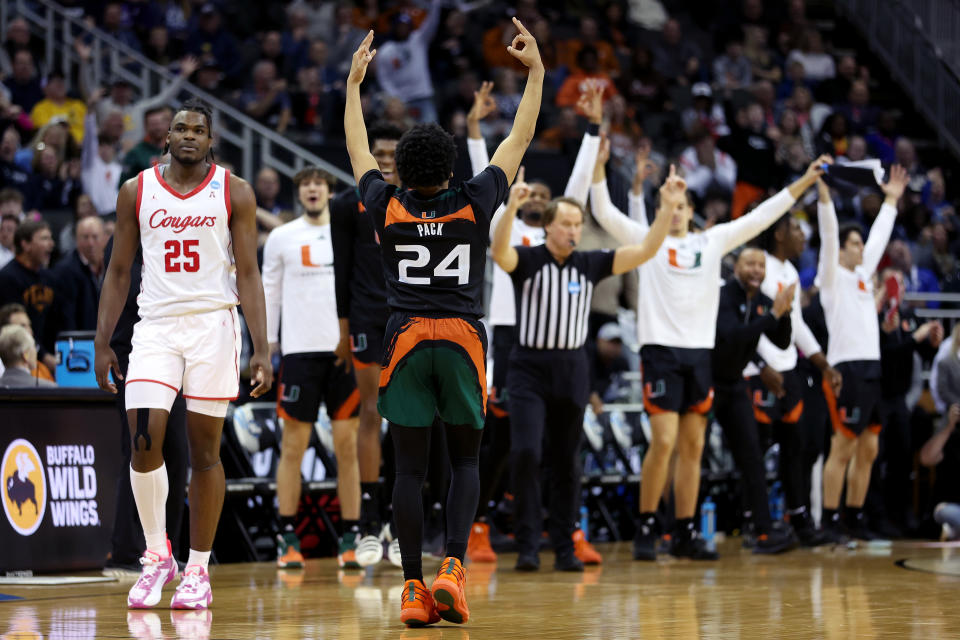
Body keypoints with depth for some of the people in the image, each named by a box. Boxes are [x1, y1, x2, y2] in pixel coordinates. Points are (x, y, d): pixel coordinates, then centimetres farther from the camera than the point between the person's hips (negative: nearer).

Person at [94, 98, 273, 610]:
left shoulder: (233, 192, 2)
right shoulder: (137, 191, 7)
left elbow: (248, 274, 1)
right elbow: (118, 273, 11)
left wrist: (261, 349, -7)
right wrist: (102, 343, 5)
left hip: (213, 325, -1)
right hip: (156, 325, 1)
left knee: (205, 451, 2)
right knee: (143, 442, -13)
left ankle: (198, 570, 11)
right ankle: (156, 556, 6)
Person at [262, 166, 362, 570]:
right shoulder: (281, 238, 6)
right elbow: (269, 295, 9)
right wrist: (265, 348, 3)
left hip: (348, 350, 1)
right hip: (300, 351, -1)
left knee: (348, 446, 1)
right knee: (293, 446, -1)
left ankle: (351, 538, 5)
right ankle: (287, 539, 4)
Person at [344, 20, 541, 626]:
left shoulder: (388, 207, 2)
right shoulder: (475, 203, 0)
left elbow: (359, 150, 19)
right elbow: (519, 141, 10)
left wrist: (354, 82, 31)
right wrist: (536, 73, 19)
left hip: (406, 339, 1)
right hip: (463, 337, -1)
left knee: (410, 467, 2)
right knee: (465, 459, 11)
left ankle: (415, 589, -2)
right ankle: (453, 567, -8)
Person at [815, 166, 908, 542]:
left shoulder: (862, 273, 18)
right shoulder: (832, 275, -1)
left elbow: (880, 237, 28)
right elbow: (828, 234, -13)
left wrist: (892, 200, 30)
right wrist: (823, 193, -22)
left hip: (872, 368, 8)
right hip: (847, 367, -8)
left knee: (868, 450, 8)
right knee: (843, 448, -8)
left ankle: (855, 518, 15)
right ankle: (830, 521, -4)